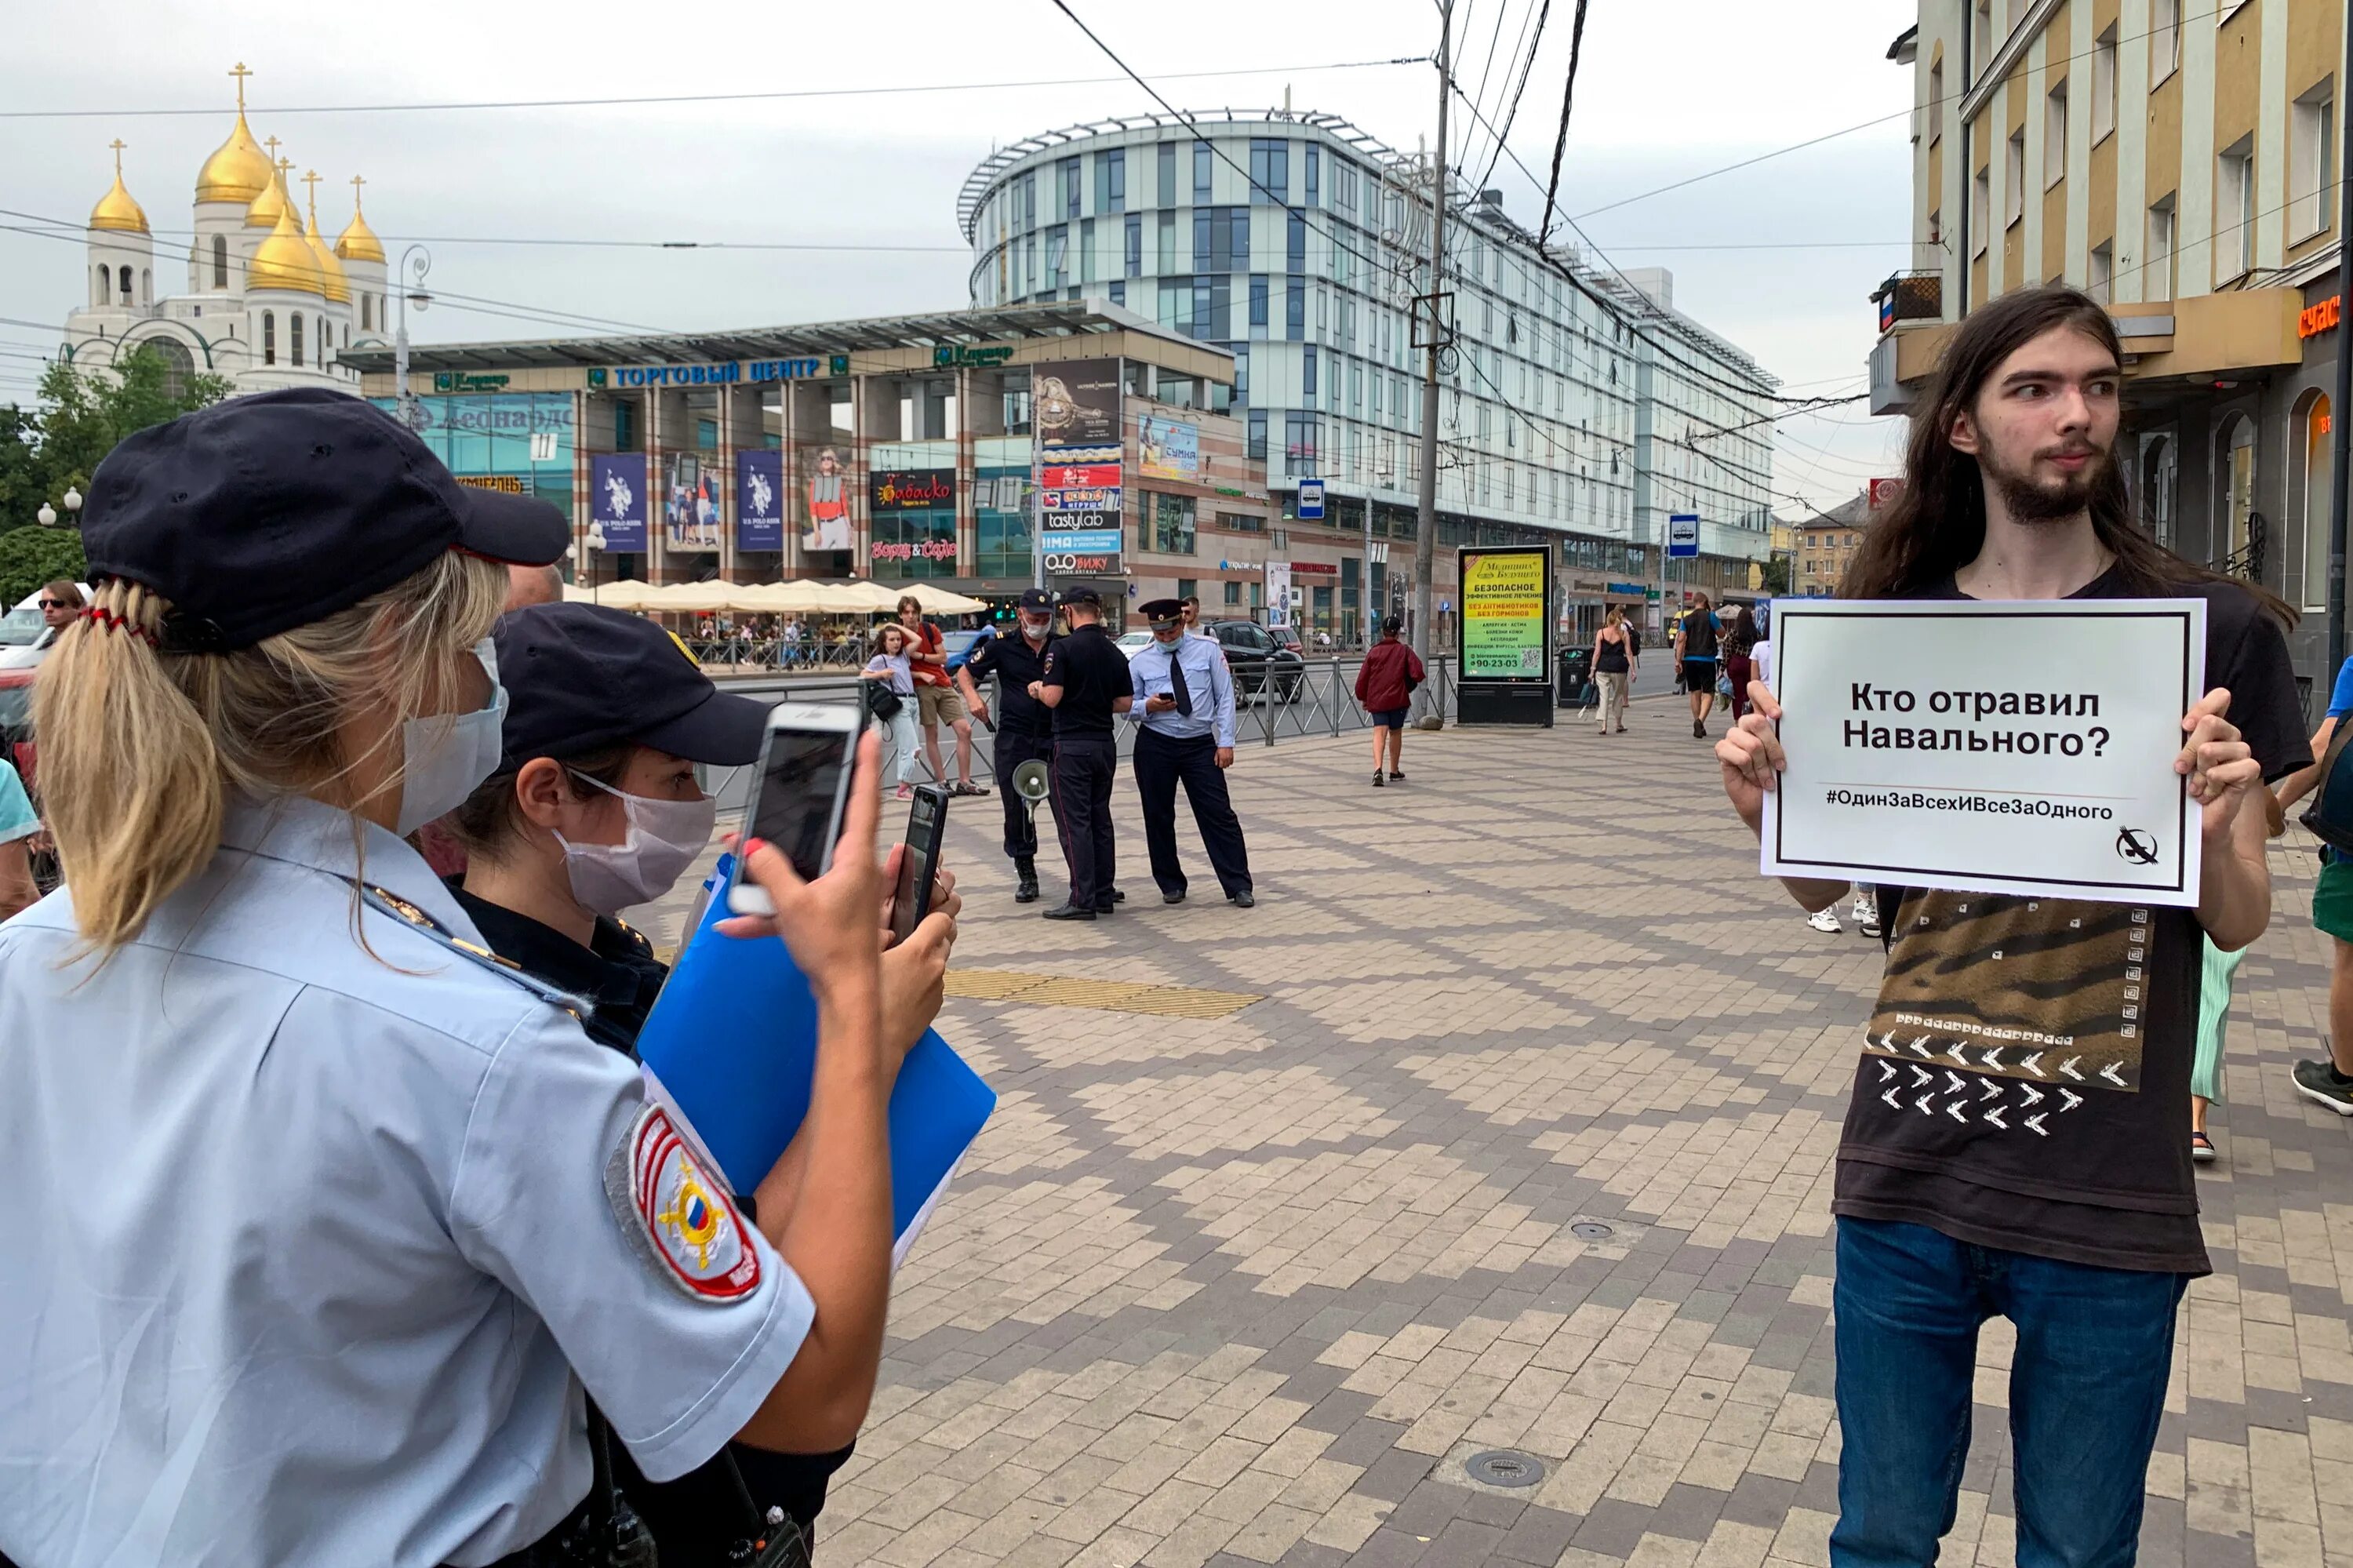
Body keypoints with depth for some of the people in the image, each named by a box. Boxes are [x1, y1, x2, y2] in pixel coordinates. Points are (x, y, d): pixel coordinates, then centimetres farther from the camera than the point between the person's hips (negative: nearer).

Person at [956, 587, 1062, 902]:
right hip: (1014, 738, 0)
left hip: (1054, 737, 0)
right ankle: (1026, 877, 18)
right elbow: (965, 673, 10)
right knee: (1017, 809, 4)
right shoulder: (1003, 645, 2)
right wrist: (972, 695, -10)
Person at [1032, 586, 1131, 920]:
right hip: (1105, 744, 6)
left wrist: (1037, 689, 2)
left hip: (1072, 745, -6)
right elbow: (1125, 703, 8)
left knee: (1075, 822, -3)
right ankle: (1104, 893, 17)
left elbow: (1052, 698, -19)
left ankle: (1082, 900, -4)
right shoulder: (1114, 652, 7)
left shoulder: (1063, 648, -12)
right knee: (1100, 819, 14)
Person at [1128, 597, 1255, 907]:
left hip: (1201, 745, -1)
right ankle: (1171, 885, 23)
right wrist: (1148, 706, -15)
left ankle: (1239, 886, 2)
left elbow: (1225, 696, 0)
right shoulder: (1140, 661, 3)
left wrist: (1226, 742, -6)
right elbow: (1126, 704, 7)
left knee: (1219, 814, -3)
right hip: (1155, 746, 1)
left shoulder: (1208, 650, 1)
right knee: (1158, 817, 8)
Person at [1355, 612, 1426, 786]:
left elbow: (1362, 678, 3)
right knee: (1396, 733, 15)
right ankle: (1394, 772, 26)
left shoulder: (1374, 652, 4)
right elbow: (1417, 673, -11)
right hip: (1398, 699, 0)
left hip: (1377, 700, 0)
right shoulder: (1404, 650, -1)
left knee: (1380, 733, -7)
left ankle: (1378, 769, -31)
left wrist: (1363, 698, 16)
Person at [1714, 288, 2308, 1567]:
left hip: (2108, 1207, -1)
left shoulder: (2212, 629, -3)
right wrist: (1766, 807, -11)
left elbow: (2239, 925, -1)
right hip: (1907, 1174, 2)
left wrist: (2218, 829, -22)